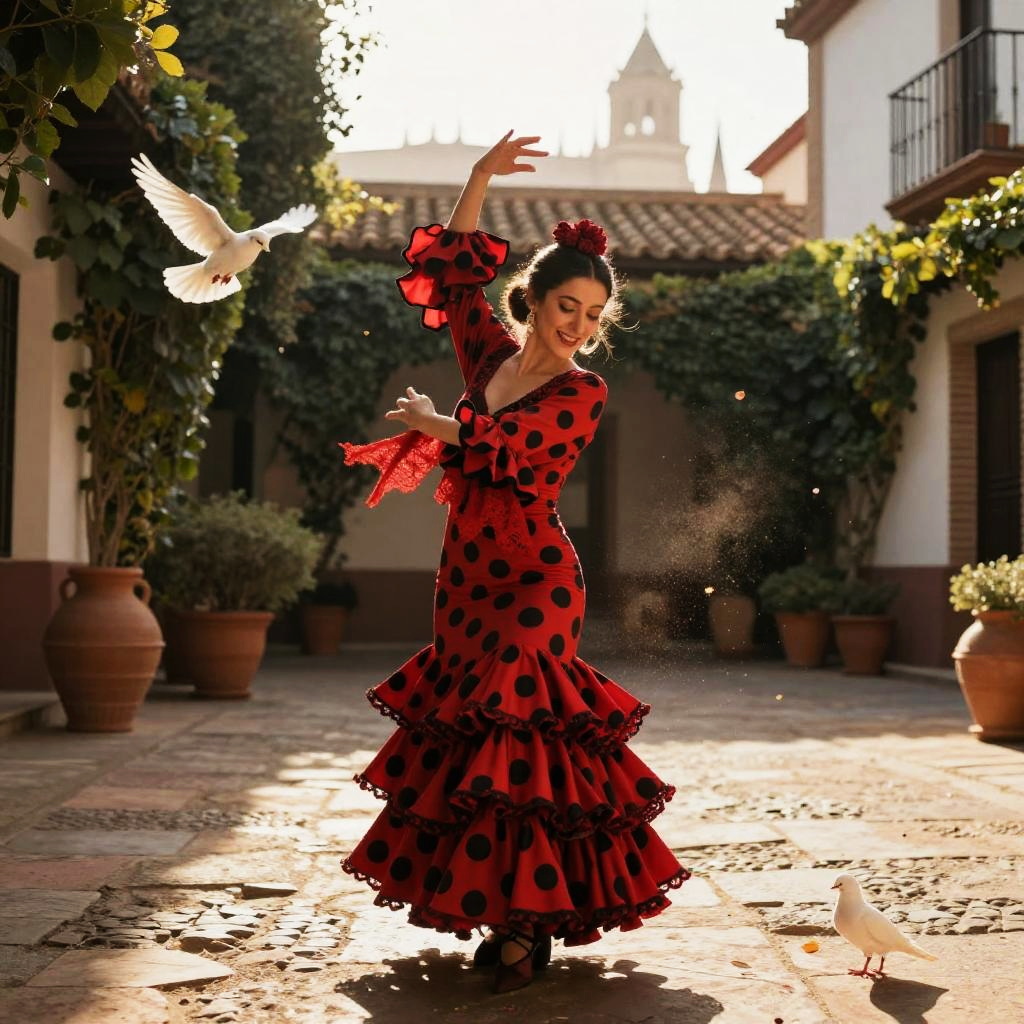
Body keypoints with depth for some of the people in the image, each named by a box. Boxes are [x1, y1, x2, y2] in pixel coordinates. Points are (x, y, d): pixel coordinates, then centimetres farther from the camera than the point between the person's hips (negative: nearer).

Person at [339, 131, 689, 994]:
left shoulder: (582, 392, -5)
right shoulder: (494, 356, 10)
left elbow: (506, 444, -16)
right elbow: (448, 267, 17)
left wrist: (429, 421, 0)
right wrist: (480, 179, 11)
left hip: (533, 584, -6)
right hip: (468, 577, 6)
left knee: (514, 747, -11)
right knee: (467, 742, 7)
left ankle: (526, 923, -5)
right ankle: (504, 910, 17)